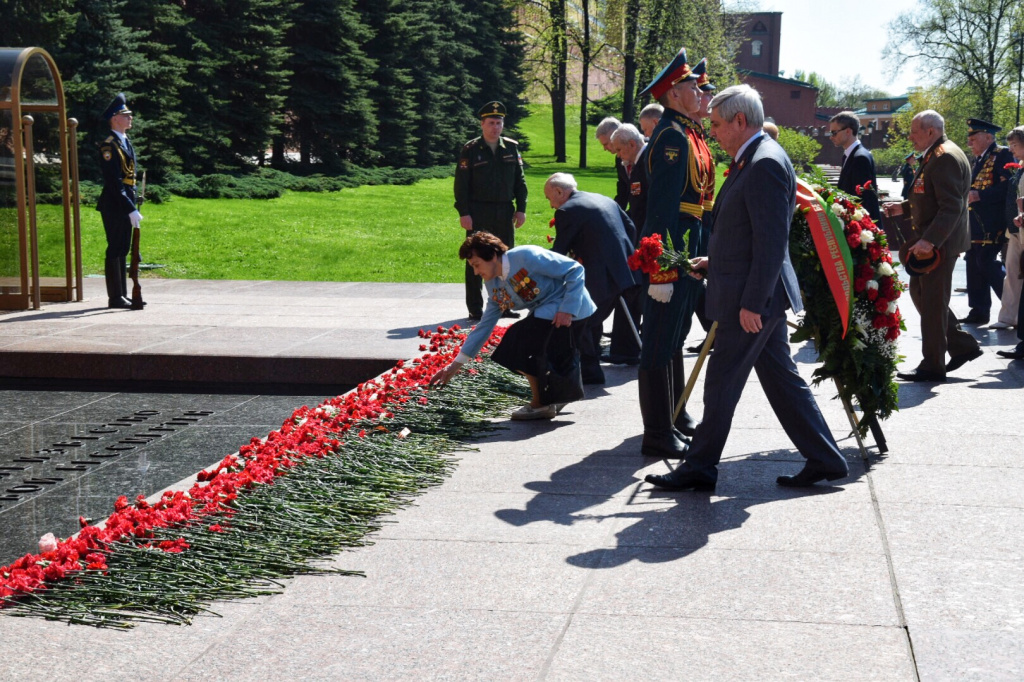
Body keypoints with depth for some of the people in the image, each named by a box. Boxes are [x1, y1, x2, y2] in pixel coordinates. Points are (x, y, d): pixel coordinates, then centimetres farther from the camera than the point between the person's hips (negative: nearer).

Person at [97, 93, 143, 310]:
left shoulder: (127, 143, 16)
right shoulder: (109, 145, -14)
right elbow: (115, 182, -20)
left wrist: (133, 206, 16)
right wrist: (131, 209, -24)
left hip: (126, 205, 9)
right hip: (114, 205, -9)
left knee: (123, 250, 13)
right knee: (115, 250, -4)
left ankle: (123, 295, 19)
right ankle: (115, 298, 0)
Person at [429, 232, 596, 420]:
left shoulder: (526, 257, -20)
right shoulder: (495, 287, 5)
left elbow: (575, 270, -19)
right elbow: (484, 326, 10)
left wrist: (567, 310, -25)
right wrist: (455, 365, 8)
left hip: (570, 309, -9)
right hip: (545, 312, 9)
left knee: (523, 344, -15)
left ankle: (540, 404, 3)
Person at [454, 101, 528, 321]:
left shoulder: (511, 148, 8)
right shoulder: (470, 150, -2)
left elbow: (519, 180, 11)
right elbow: (461, 184, -4)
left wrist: (521, 208, 5)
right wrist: (463, 212, -11)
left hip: (505, 212, 4)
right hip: (478, 213, -3)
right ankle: (475, 309, 6)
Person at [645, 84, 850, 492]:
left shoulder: (765, 163, -18)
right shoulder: (752, 160, 14)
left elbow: (772, 241, -23)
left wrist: (752, 303, -23)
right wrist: (715, 263, 14)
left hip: (755, 295, -10)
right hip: (759, 294, 10)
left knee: (721, 384, -1)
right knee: (781, 379, 14)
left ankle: (699, 469, 9)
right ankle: (824, 460, 19)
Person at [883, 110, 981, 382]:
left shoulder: (946, 158, -19)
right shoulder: (936, 155, 14)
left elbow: (951, 207, -26)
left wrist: (929, 240, -33)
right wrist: (904, 207, 12)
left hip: (939, 244, -11)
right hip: (931, 240, 11)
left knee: (933, 302, -2)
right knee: (920, 293, 16)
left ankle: (932, 366, 7)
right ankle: (962, 345, 23)